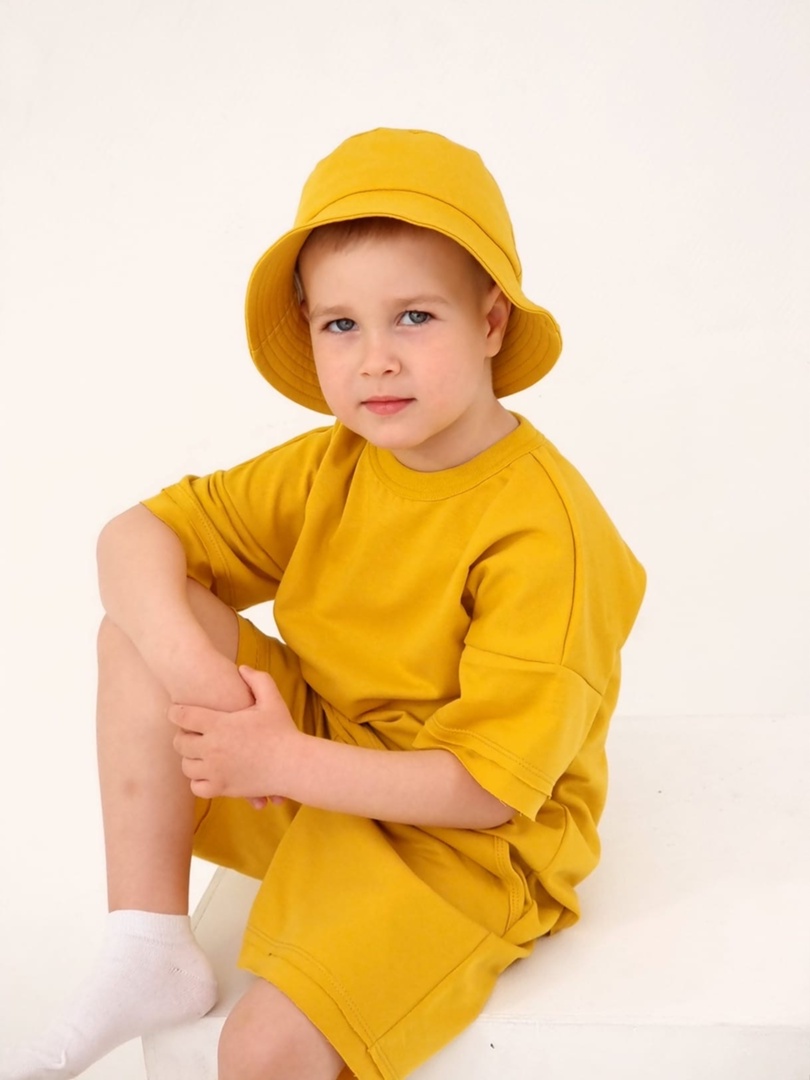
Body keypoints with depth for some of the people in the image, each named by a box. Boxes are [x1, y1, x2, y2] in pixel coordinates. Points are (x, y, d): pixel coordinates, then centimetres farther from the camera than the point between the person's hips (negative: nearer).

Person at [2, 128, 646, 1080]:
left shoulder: (543, 527, -25)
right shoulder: (330, 468, -3)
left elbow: (490, 785, -24)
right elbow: (134, 536, -4)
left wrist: (284, 762, -26)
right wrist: (188, 664, -24)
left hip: (463, 843, -6)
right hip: (316, 762, 7)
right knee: (141, 626, -10)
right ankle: (149, 951, -7)